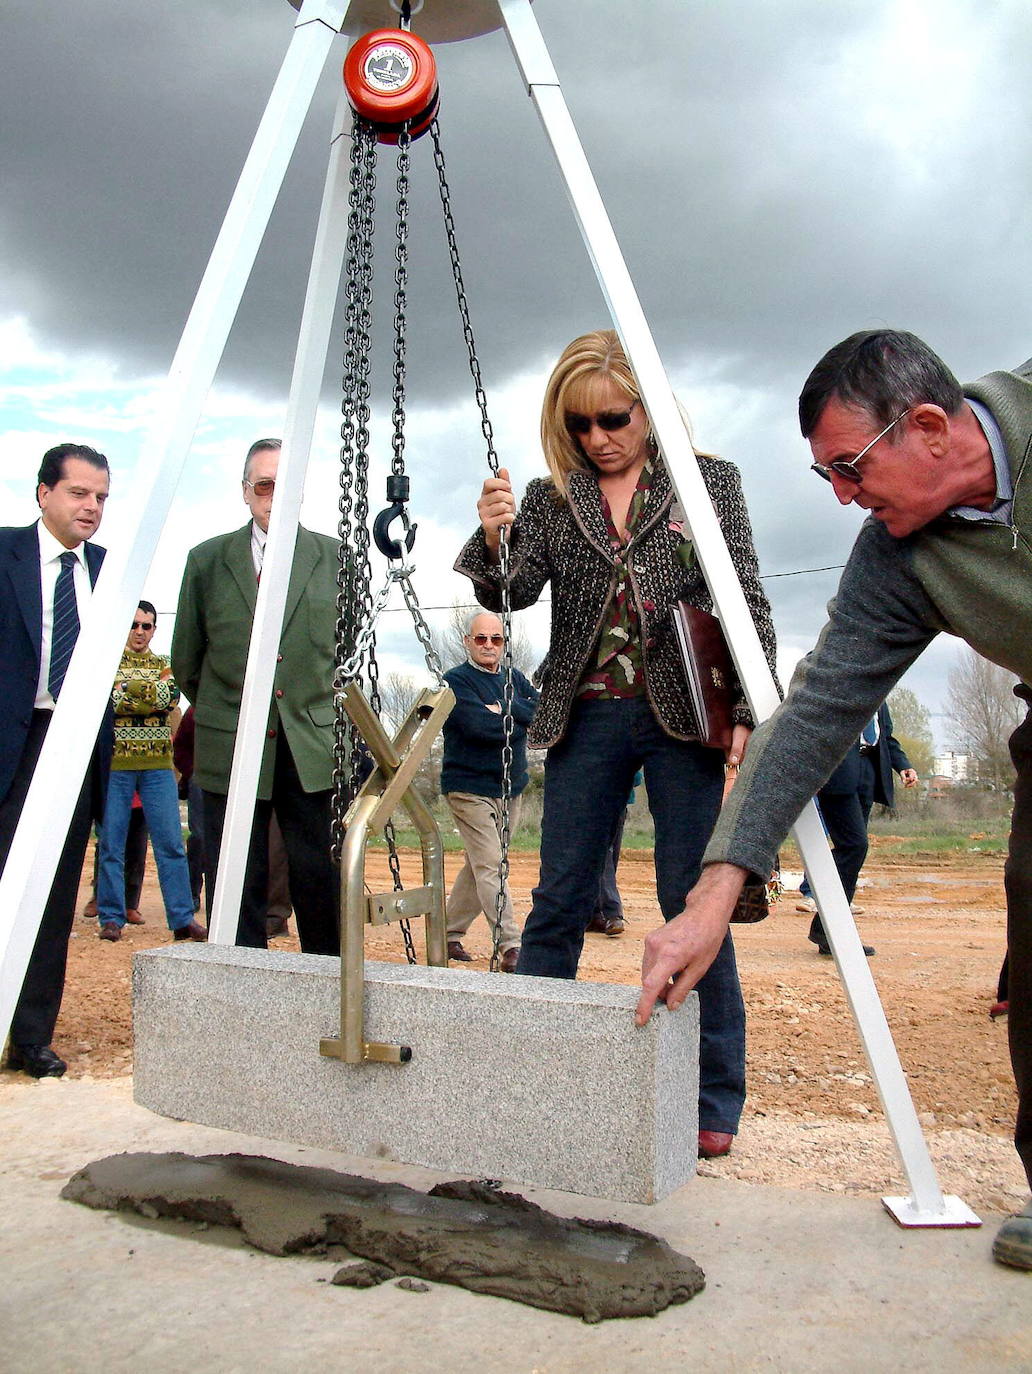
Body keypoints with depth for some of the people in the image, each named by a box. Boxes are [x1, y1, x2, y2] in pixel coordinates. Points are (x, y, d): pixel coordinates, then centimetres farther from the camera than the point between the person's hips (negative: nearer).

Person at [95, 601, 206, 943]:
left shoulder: (164, 666, 14)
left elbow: (170, 700, -6)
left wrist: (126, 688, -9)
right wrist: (152, 690, -10)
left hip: (158, 765, 1)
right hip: (115, 763, -1)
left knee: (171, 843, -2)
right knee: (111, 844, 1)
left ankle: (183, 919, 1)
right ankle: (111, 918, 11)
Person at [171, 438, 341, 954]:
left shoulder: (335, 558, 7)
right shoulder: (206, 559, 7)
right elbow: (185, 663, 15)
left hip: (315, 748, 0)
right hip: (232, 748, 1)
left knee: (321, 887, 0)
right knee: (236, 891, 4)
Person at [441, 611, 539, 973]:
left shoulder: (514, 679, 13)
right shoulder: (456, 681, -5)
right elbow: (478, 726, -21)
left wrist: (503, 709, -15)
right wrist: (518, 721, -7)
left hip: (511, 787, 6)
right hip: (470, 788, -6)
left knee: (479, 865, 12)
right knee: (490, 867, -11)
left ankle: (451, 935, 23)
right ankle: (510, 946, -13)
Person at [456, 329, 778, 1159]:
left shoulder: (710, 481, 5)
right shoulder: (550, 498, 11)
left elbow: (748, 602, 1)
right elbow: (513, 593, 0)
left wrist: (748, 710, -9)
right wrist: (494, 540, -21)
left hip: (683, 716, -2)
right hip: (586, 718, 3)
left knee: (692, 902, -1)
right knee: (559, 904, 5)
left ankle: (715, 1098, 13)